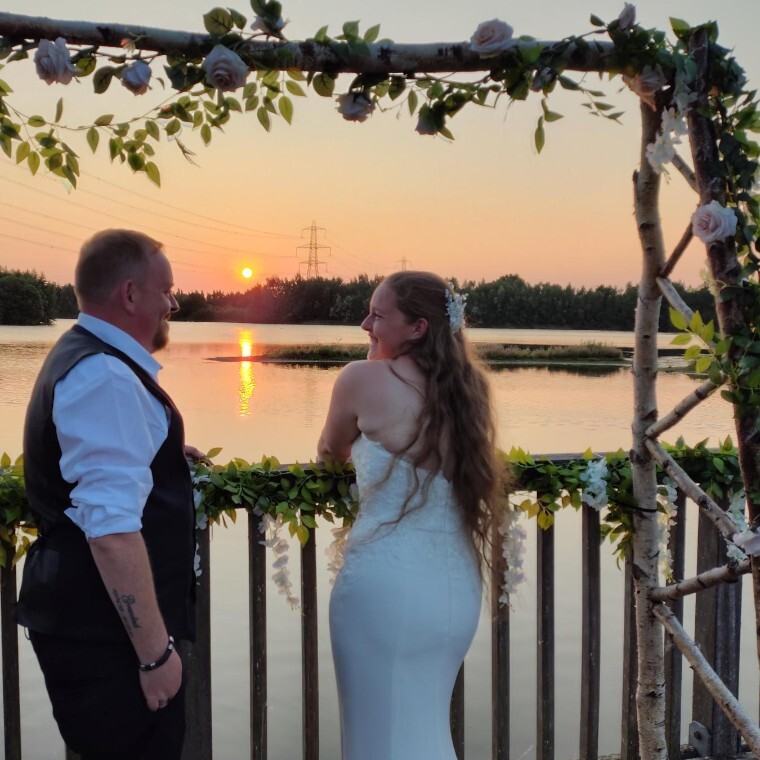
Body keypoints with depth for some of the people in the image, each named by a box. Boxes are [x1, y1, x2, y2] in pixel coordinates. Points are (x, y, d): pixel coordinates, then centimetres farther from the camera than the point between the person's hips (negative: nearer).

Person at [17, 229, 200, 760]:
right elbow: (112, 529, -28)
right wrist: (156, 650, -24)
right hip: (111, 636, -10)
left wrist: (164, 455, 26)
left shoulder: (81, 357, 12)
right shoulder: (106, 377, -21)